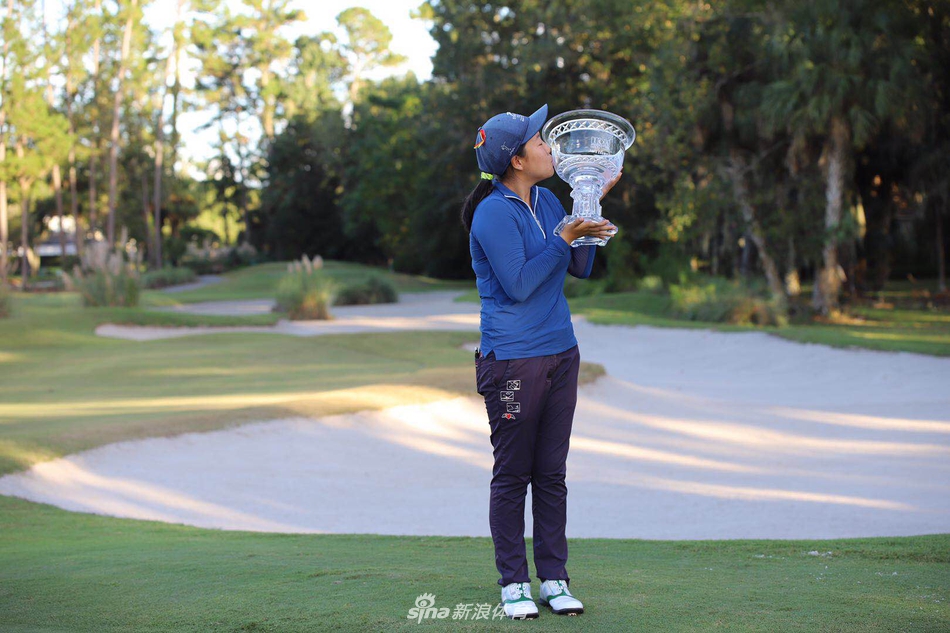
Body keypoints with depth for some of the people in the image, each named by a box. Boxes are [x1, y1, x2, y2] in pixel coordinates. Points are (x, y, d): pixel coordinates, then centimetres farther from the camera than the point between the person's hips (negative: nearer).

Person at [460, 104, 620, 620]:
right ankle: (514, 583, 10)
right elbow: (519, 284, -17)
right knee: (512, 475, 1)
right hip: (512, 360, -7)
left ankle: (554, 577, 16)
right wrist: (564, 238, -15)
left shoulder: (546, 201, 11)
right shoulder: (493, 214, -13)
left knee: (552, 474, 9)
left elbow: (580, 268, 13)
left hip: (560, 354, 7)